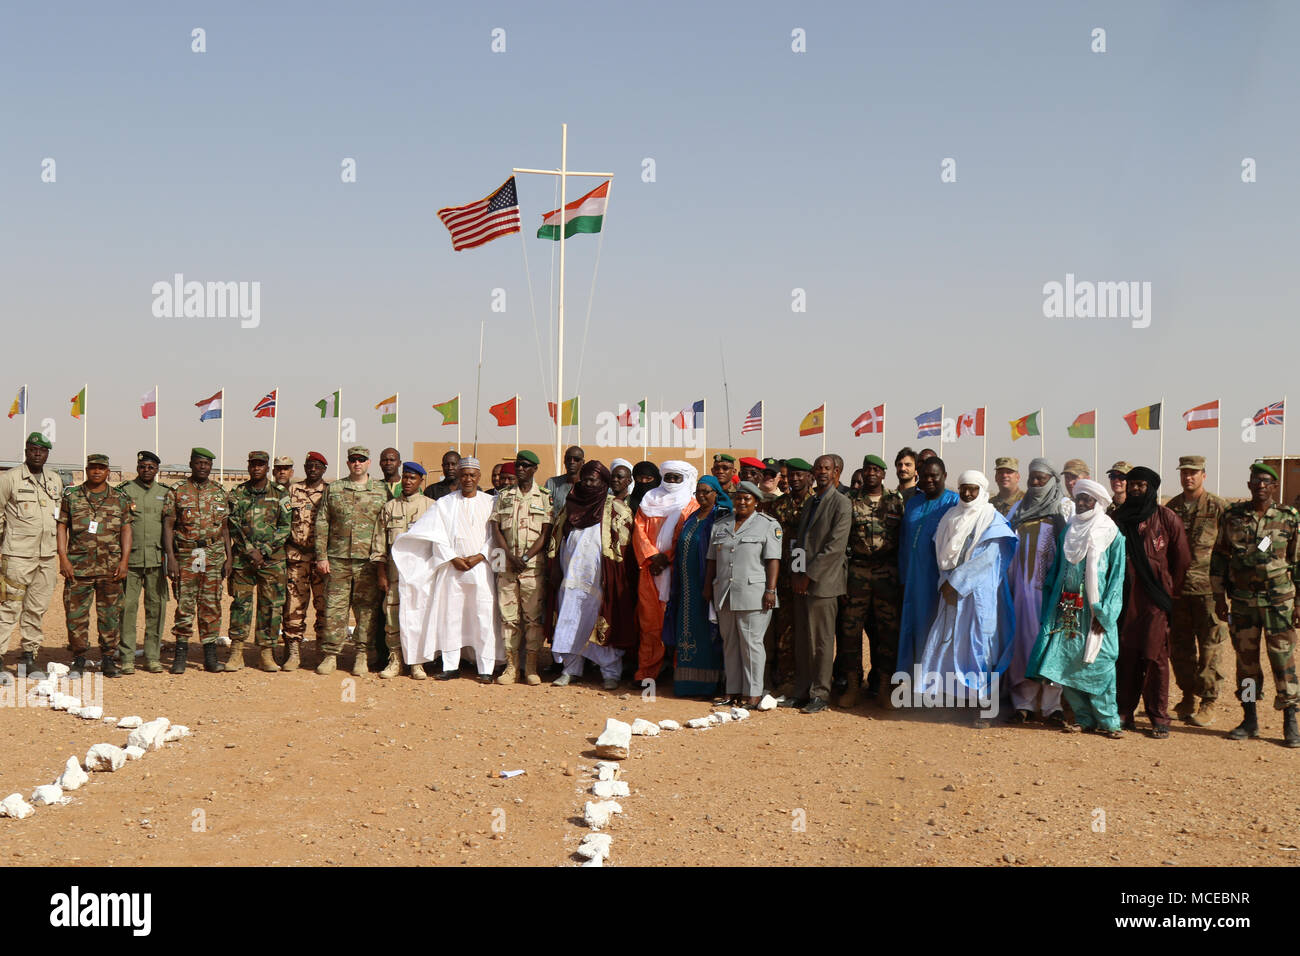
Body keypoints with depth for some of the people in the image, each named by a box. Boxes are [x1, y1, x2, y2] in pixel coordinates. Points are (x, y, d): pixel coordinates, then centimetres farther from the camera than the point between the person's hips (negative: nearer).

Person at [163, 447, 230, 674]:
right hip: (185, 555, -2)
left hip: (214, 555, 2)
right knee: (184, 605, -1)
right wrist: (170, 557, -11)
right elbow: (168, 526, -2)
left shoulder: (220, 493, 10)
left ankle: (210, 657, 9)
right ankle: (181, 653, 10)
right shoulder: (177, 492, 1)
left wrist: (229, 557, 7)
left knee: (211, 606, 4)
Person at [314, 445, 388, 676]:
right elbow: (322, 524, 8)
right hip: (337, 559, 1)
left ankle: (361, 656, 10)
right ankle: (330, 655, 9)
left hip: (368, 562, -1)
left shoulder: (382, 491, 8)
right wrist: (321, 556, 0)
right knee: (334, 607, 1)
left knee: (366, 609, 2)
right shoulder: (333, 489, 10)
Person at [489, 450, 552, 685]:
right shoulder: (504, 496, 13)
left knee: (533, 616, -3)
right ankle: (511, 666, 7)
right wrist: (510, 557, -7)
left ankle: (531, 668, 2)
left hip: (534, 564, -2)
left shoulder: (544, 497, 6)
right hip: (506, 564, 2)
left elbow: (545, 533, 0)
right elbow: (496, 529, 6)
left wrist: (526, 558, -11)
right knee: (508, 615, 2)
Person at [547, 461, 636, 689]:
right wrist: (555, 570, 9)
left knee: (603, 625, -3)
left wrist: (613, 578, -9)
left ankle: (610, 673, 5)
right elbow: (557, 540, 16)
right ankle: (570, 669, 15)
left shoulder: (615, 509, 1)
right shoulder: (571, 506, 13)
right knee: (570, 623, 5)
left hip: (599, 579, -4)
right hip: (571, 575, 4)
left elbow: (623, 545, -2)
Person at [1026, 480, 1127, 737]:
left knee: (1098, 664, -6)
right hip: (1067, 609, 5)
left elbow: (1116, 577, -3)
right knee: (1065, 664, 2)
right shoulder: (1069, 530, 14)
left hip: (1095, 609, -5)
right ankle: (1084, 718, 13)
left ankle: (1107, 721, 4)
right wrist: (1051, 607, 9)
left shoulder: (1112, 535, 0)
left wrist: (1104, 613, -11)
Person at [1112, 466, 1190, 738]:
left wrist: (1169, 590, 4)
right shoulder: (1120, 516, 11)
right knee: (1125, 654, 4)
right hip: (1124, 596, 4)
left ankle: (1159, 718, 3)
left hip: (1155, 597, -3)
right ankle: (1125, 712, 12)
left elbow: (1182, 559, 4)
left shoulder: (1167, 518, -1)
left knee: (1154, 656, -3)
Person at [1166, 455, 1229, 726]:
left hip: (1207, 588, -4)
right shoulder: (1171, 508, 10)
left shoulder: (1218, 507, -2)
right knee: (1179, 646, 9)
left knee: (1209, 647, -1)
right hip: (1176, 588, 5)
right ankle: (1188, 698, 22)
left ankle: (1208, 704, 6)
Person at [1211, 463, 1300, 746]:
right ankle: (1250, 720, 18)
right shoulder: (1232, 516, 4)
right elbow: (1219, 556, 10)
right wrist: (1219, 597, 6)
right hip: (1243, 600, 2)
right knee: (1245, 659, 7)